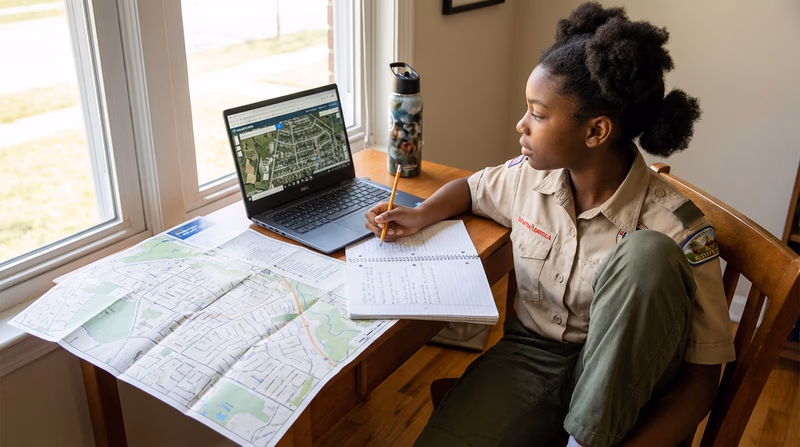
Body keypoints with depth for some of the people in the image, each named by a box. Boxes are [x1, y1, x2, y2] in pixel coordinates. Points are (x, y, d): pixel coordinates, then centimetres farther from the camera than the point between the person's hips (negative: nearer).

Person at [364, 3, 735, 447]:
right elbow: (473, 187, 21)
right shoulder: (529, 177, -4)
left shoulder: (673, 226, -18)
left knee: (647, 254, -32)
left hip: (620, 378, -2)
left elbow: (702, 376, -14)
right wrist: (421, 215, 0)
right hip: (530, 352, 2)